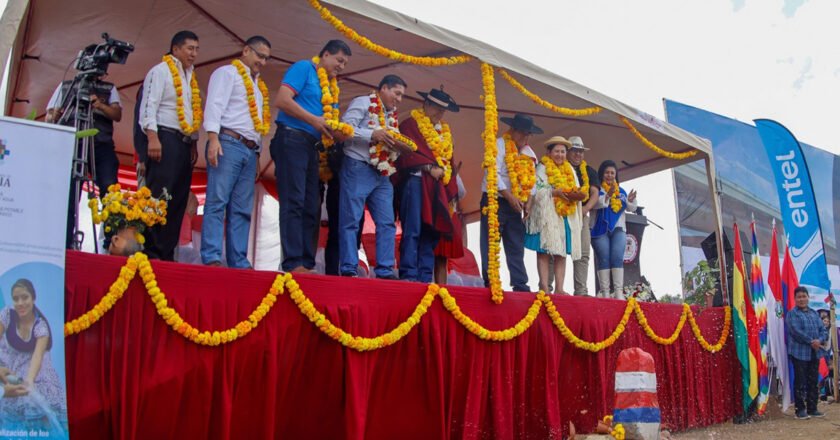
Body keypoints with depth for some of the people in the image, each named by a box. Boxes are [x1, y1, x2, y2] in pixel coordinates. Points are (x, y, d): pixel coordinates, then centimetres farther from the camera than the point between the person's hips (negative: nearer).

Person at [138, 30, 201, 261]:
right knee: (158, 196, -11)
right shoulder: (161, 71, 1)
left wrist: (194, 142, 17)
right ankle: (151, 251, -9)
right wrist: (152, 138, -19)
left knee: (178, 200, 3)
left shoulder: (190, 76, 24)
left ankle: (167, 253, 5)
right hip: (165, 139, -8)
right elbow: (149, 106, -9)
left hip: (184, 143, 8)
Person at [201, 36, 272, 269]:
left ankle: (239, 263, -2)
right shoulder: (227, 72, 7)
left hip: (250, 150, 7)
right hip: (228, 143, -7)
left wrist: (257, 154, 17)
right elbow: (214, 104, -6)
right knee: (217, 201, -12)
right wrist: (213, 138, -19)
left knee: (243, 208, 0)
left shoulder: (259, 85, 29)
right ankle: (211, 258, -16)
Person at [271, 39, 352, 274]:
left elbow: (331, 120, 20)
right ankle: (293, 263, -14)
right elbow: (282, 99, -13)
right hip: (292, 138, -9)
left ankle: (307, 264, 8)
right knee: (293, 203, -12)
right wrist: (313, 119, -16)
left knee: (310, 207, 6)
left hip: (312, 146, 9)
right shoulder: (303, 68, 0)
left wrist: (337, 132, -3)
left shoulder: (331, 86, 23)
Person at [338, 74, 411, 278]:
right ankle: (348, 269, -3)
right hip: (357, 168, -8)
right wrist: (373, 134, -21)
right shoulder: (363, 103, 0)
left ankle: (385, 271, 4)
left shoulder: (392, 115, 23)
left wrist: (399, 147, 0)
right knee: (351, 220, -6)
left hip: (382, 176, 8)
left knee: (387, 223, 1)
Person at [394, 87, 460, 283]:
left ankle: (425, 277, 4)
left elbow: (450, 161, 25)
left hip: (437, 186, 7)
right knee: (412, 231, -12)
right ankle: (408, 274, -11)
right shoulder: (410, 124, 4)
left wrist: (450, 190, 12)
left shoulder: (445, 132, 25)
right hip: (415, 181, -7)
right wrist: (430, 167, -15)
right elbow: (407, 153, -7)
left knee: (432, 231, 2)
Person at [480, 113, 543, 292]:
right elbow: (493, 174, -15)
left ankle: (520, 285, 7)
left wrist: (527, 202, 4)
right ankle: (489, 283, -4)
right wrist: (510, 197, -19)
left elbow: (531, 179, 18)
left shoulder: (529, 153, 15)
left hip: (516, 206, 6)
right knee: (490, 245, -7)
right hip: (495, 202, -6)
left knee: (516, 247, 5)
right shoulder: (499, 145, -6)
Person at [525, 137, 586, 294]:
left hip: (566, 217, 5)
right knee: (544, 251, -9)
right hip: (546, 216, -5)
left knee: (561, 253, 2)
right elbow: (536, 191, -7)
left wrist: (576, 195, -4)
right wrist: (555, 192, -18)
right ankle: (544, 287, -9)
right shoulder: (542, 168, 3)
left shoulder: (570, 170, 20)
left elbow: (577, 191, 19)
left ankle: (559, 288, 2)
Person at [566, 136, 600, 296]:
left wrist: (586, 208, -9)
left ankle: (581, 290, -6)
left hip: (582, 215, 3)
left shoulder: (589, 171, 21)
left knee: (583, 254, -5)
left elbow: (595, 194, 11)